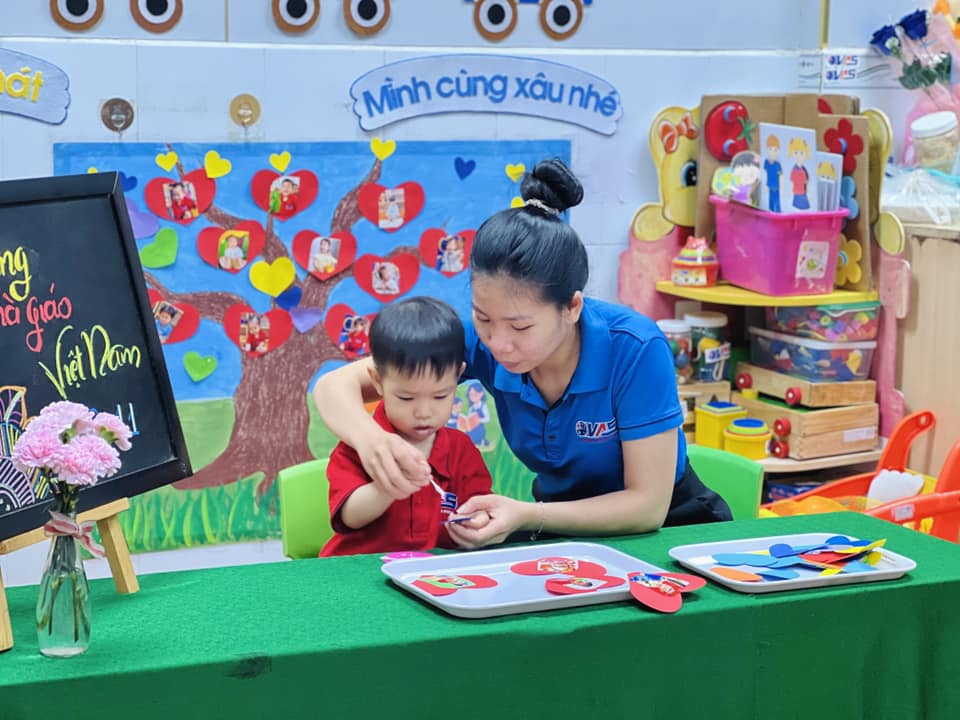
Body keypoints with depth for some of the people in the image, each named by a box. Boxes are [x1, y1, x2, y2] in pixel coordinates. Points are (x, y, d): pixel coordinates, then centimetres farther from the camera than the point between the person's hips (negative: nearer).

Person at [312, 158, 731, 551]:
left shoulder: (635, 350, -29)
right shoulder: (482, 340, -19)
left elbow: (648, 505, -24)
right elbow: (335, 385, -16)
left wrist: (527, 517, -38)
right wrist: (370, 438, -40)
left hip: (663, 525, -1)